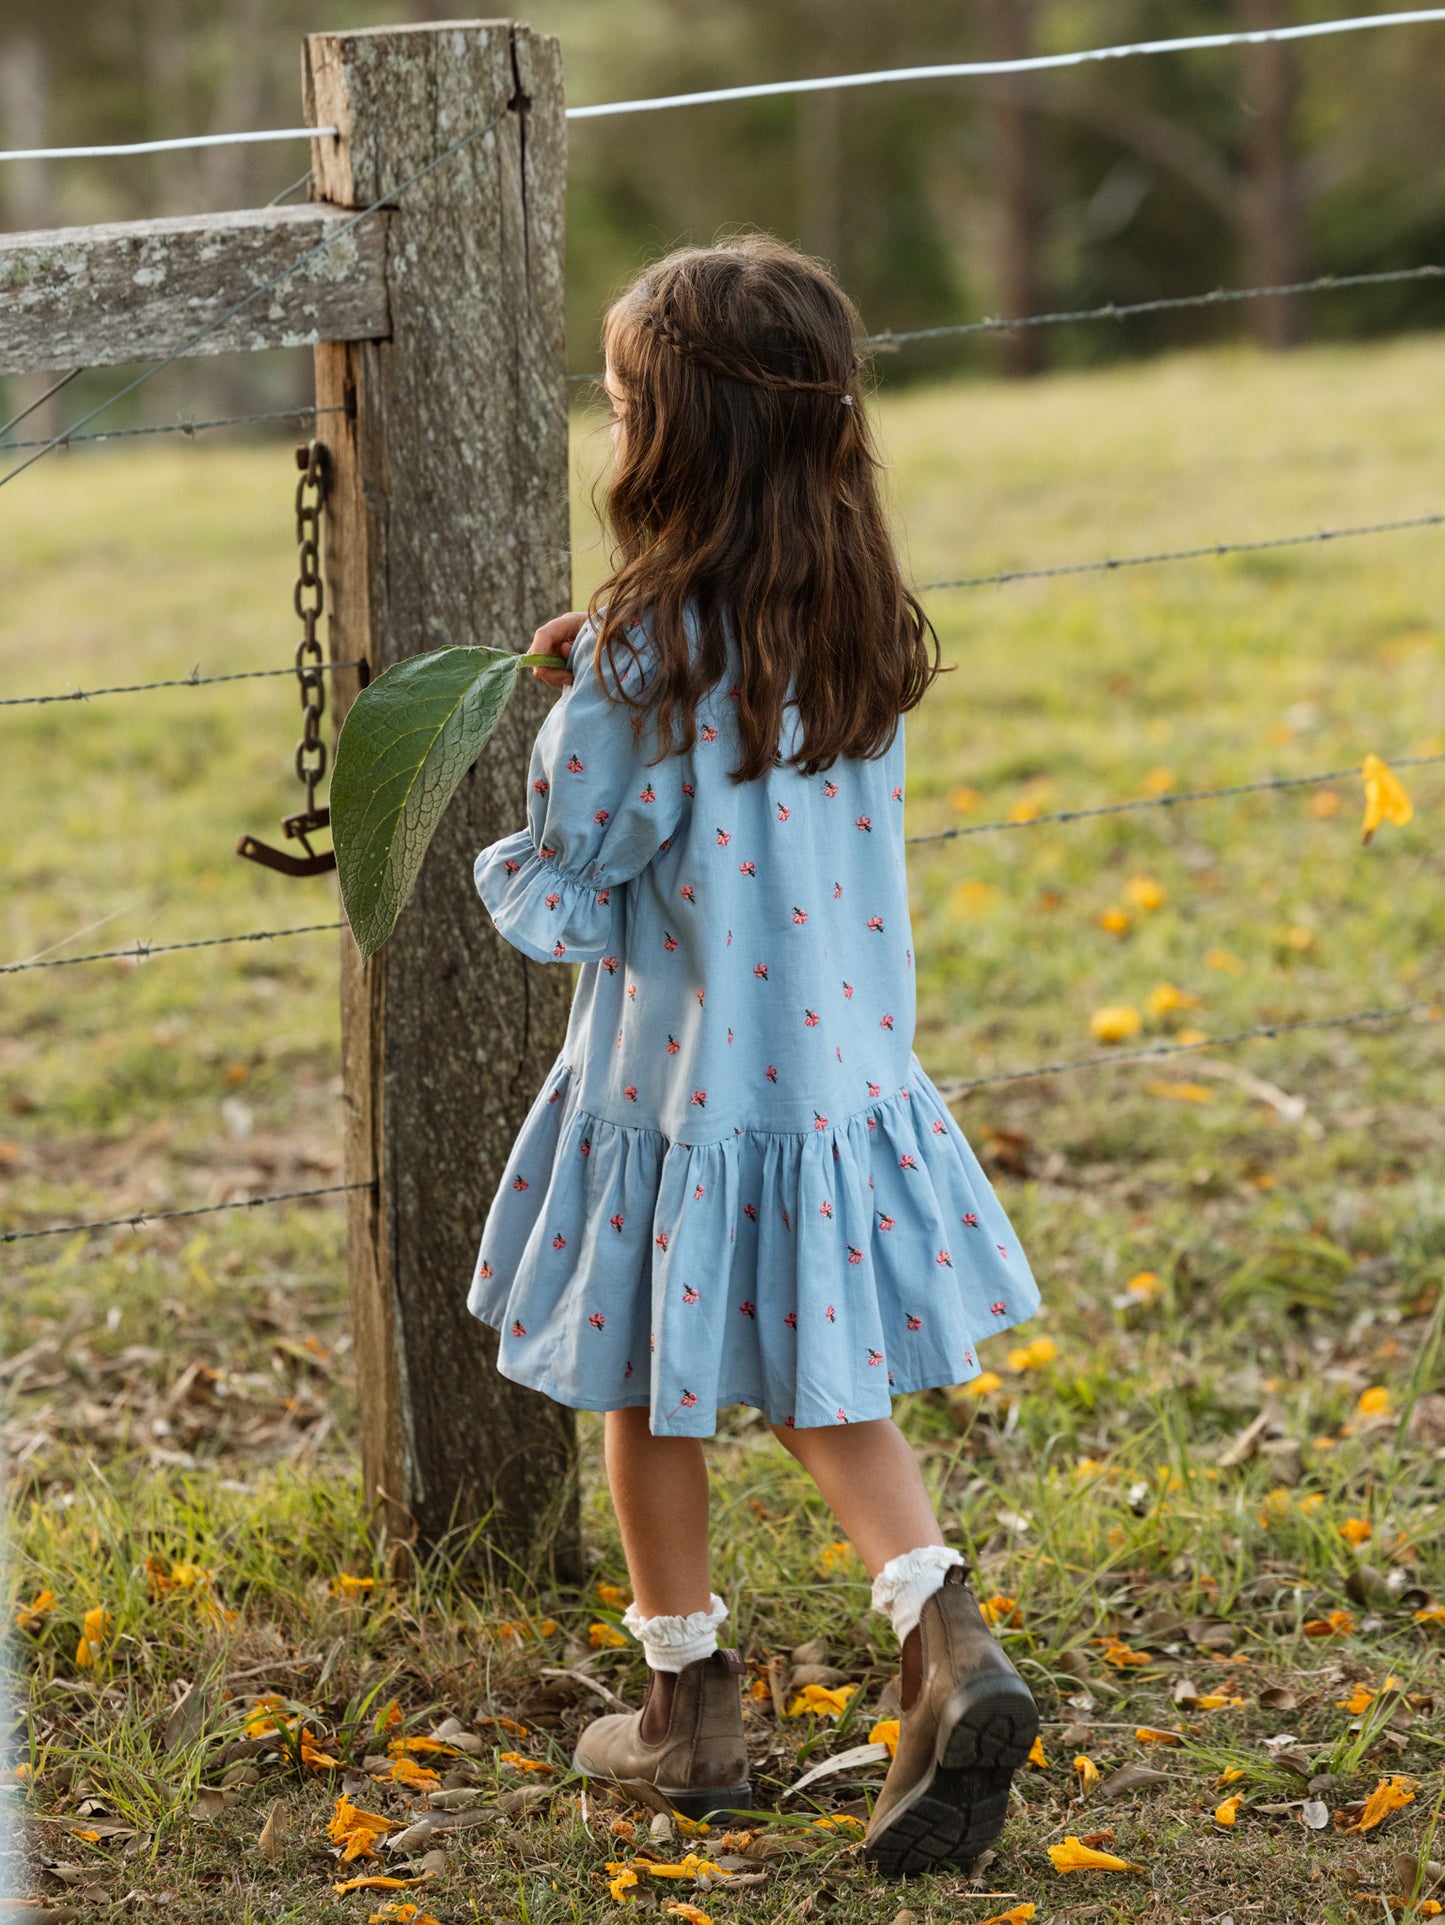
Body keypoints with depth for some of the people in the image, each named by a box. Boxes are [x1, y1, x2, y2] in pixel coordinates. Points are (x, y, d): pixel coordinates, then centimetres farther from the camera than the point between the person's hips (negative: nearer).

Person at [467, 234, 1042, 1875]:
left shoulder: (638, 663, -21)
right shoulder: (868, 635, -3)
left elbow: (559, 899, -15)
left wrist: (507, 864, 6)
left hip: (674, 1093, -5)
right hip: (841, 1076, 5)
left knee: (648, 1398, 14)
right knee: (820, 1386, 17)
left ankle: (688, 1707, 25)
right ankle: (947, 1637, -1)